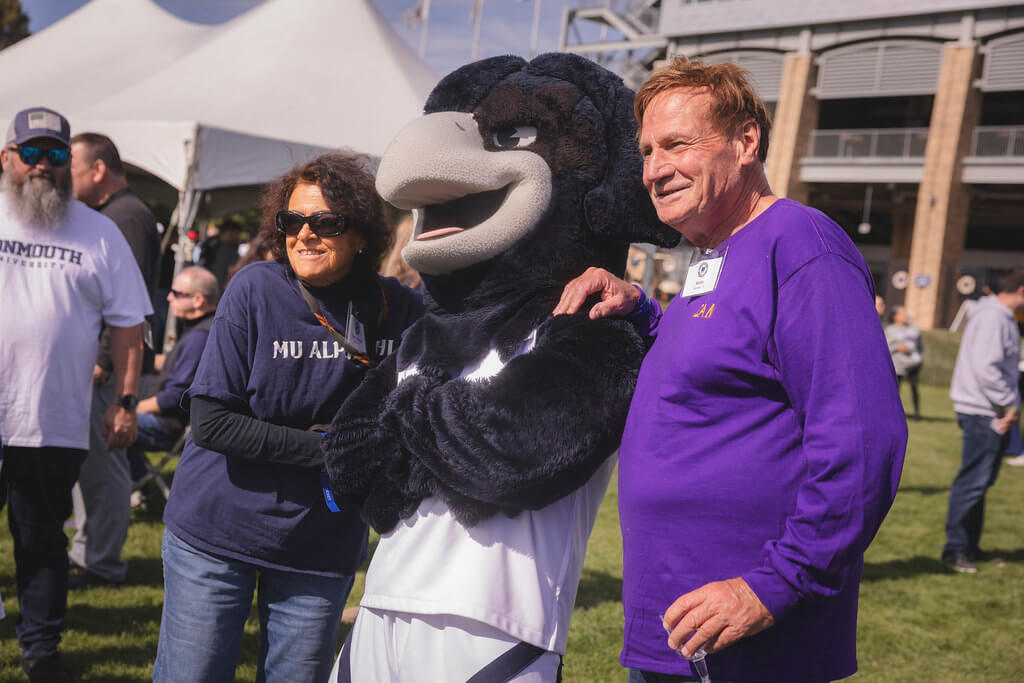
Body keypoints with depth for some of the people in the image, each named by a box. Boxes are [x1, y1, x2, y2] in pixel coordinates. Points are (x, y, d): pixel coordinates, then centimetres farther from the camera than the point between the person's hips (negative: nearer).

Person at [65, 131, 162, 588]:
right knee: (87, 461, 15)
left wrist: (103, 360, -22)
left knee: (102, 463, -4)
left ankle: (101, 565, 3)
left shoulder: (127, 217, -14)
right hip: (88, 361, 11)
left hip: (107, 367, -11)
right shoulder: (106, 215, 19)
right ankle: (86, 552, 24)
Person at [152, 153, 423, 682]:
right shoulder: (256, 290, -12)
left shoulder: (397, 310, -7)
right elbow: (211, 422, -15)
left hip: (323, 545, 2)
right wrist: (326, 447, -18)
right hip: (216, 529, -1)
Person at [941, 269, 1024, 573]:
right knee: (972, 481, -6)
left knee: (981, 480, 14)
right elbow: (985, 368, -23)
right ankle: (955, 548, 1)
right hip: (983, 413, -10)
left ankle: (969, 545, 23)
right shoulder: (992, 317, -16)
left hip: (995, 412, 10)